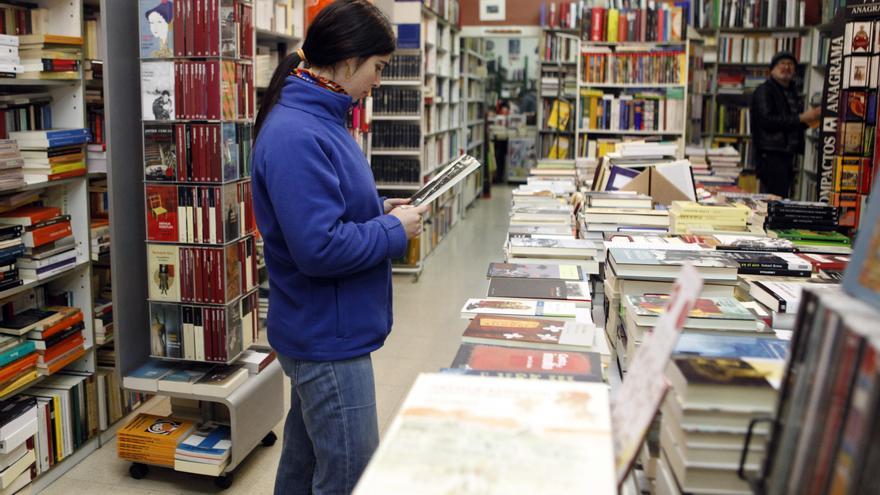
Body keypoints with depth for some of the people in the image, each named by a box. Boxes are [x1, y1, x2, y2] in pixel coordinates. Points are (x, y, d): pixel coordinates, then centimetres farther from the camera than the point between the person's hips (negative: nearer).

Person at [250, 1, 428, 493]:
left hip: (317, 334, 10)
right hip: (329, 339, -10)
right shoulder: (296, 135, -23)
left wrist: (379, 210, 6)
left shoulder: (319, 119, 8)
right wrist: (395, 230, -15)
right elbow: (320, 247, -28)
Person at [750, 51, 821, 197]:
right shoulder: (764, 91, -5)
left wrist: (810, 120, 8)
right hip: (771, 156, -8)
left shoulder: (793, 93, 20)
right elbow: (767, 120, -20)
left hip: (788, 156, 9)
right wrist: (801, 118, -17)